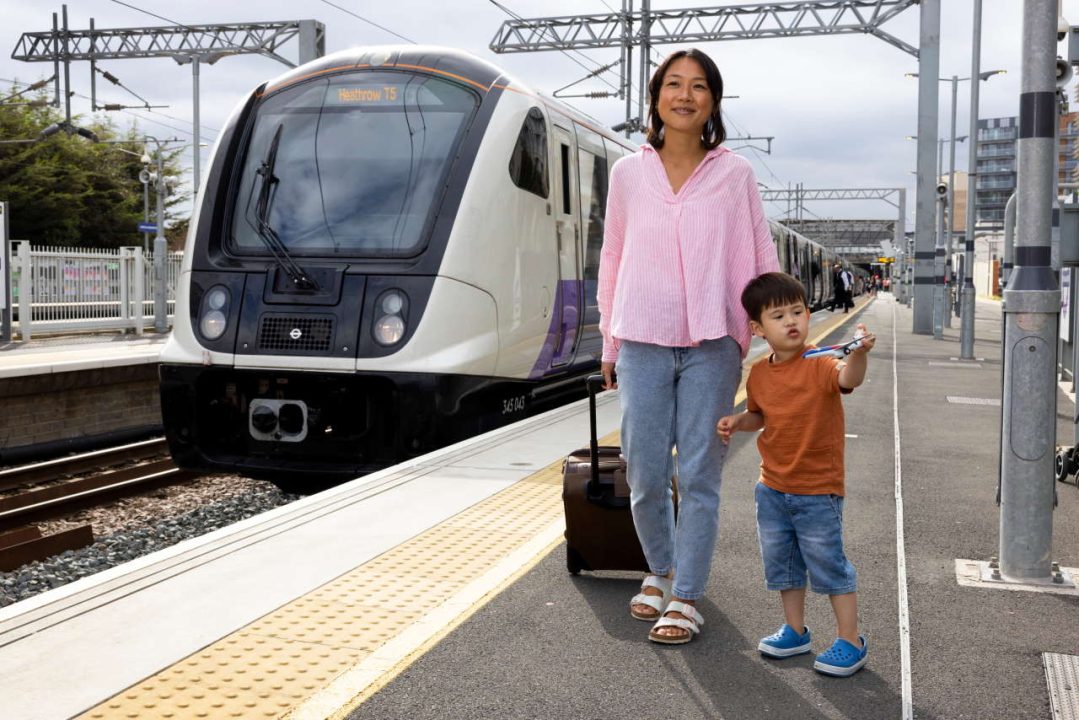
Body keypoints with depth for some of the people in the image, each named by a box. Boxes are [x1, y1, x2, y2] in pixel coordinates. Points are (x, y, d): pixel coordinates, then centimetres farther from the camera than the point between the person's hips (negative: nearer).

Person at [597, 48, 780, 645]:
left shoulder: (733, 174, 3)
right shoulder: (629, 172, 7)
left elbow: (761, 262, 7)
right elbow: (613, 259, 11)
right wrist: (610, 342, 12)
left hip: (710, 346, -1)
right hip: (643, 343, 1)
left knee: (698, 475, 1)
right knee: (644, 473, 4)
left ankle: (686, 597, 13)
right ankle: (660, 570, 29)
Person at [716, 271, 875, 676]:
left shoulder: (820, 365, -16)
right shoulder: (759, 374, 1)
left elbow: (848, 378, -39)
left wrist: (859, 353, -59)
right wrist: (737, 422, -1)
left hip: (818, 491, -6)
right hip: (772, 488, 6)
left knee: (828, 564, 2)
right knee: (780, 563, 17)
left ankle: (851, 642, 18)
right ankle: (795, 631, 36)